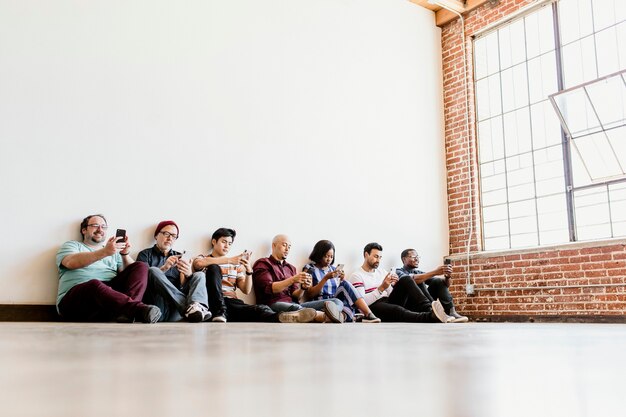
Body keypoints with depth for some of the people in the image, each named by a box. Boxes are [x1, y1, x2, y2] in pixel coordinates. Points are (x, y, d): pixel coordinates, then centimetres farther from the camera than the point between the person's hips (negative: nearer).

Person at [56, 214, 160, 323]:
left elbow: (132, 272, 15)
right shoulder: (72, 245, 19)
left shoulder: (114, 252, 29)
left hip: (109, 293, 4)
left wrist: (125, 254, -4)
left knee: (141, 267, -12)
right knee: (95, 284, -38)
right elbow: (71, 263, -7)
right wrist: (104, 252, -19)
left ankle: (127, 312, -37)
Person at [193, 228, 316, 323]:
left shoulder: (236, 265, 25)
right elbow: (198, 263, -12)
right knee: (213, 268, -26)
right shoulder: (203, 258, 17)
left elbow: (246, 290, 12)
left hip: (232, 303, 2)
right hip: (213, 302, -2)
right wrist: (228, 260, -16)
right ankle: (220, 312, -37)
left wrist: (249, 271, -6)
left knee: (260, 309, -31)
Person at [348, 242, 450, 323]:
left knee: (406, 280, -14)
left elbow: (392, 293, 16)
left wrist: (394, 285, -6)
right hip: (374, 308, -6)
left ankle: (429, 308, -35)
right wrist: (381, 288, -20)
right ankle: (432, 316, -64)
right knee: (396, 310, -39)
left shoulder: (381, 271, 23)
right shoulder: (356, 276, 2)